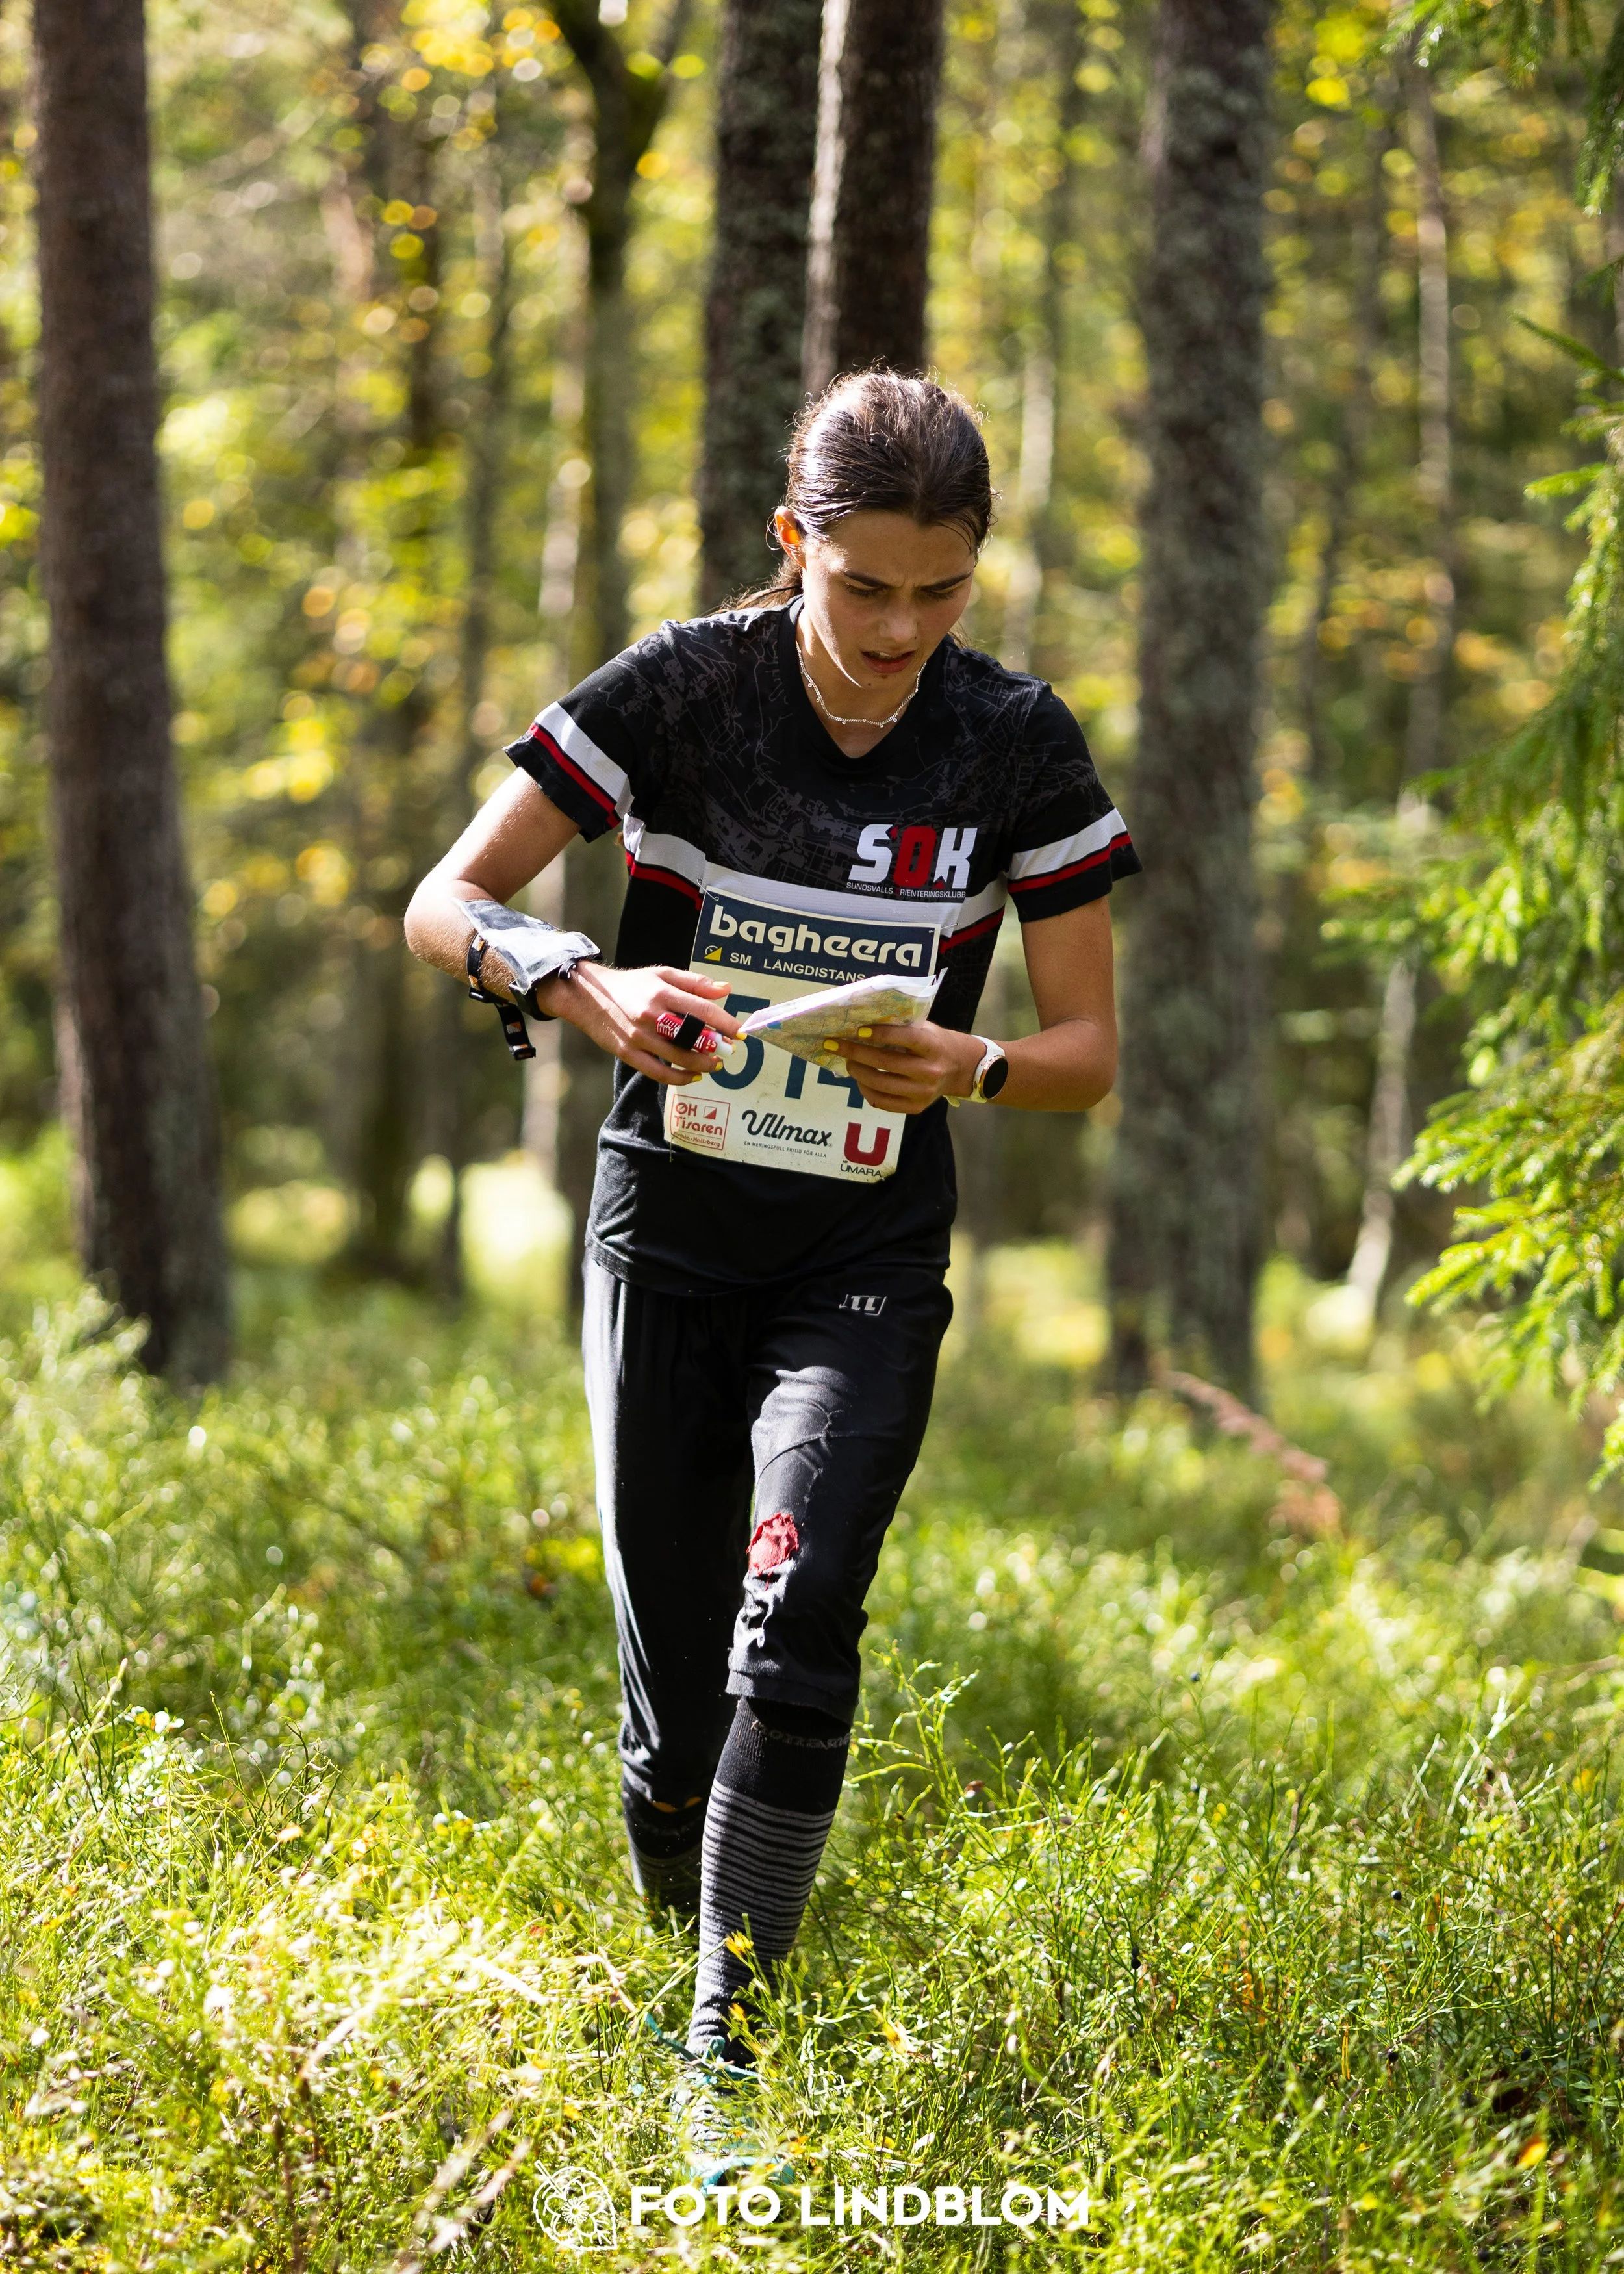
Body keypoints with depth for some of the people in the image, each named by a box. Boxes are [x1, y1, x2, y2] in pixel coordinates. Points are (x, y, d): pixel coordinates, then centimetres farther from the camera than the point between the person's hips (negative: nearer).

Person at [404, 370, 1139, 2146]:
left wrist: (965, 1067, -22)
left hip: (865, 1263, 0)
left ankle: (729, 2041, -12)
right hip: (669, 1233, 0)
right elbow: (445, 906, -6)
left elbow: (1088, 1049, 0)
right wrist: (585, 986, -26)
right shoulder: (679, 692, -9)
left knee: (794, 1628, -19)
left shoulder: (1017, 745, -6)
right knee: (672, 1667, 3)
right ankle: (661, 1959, 29)